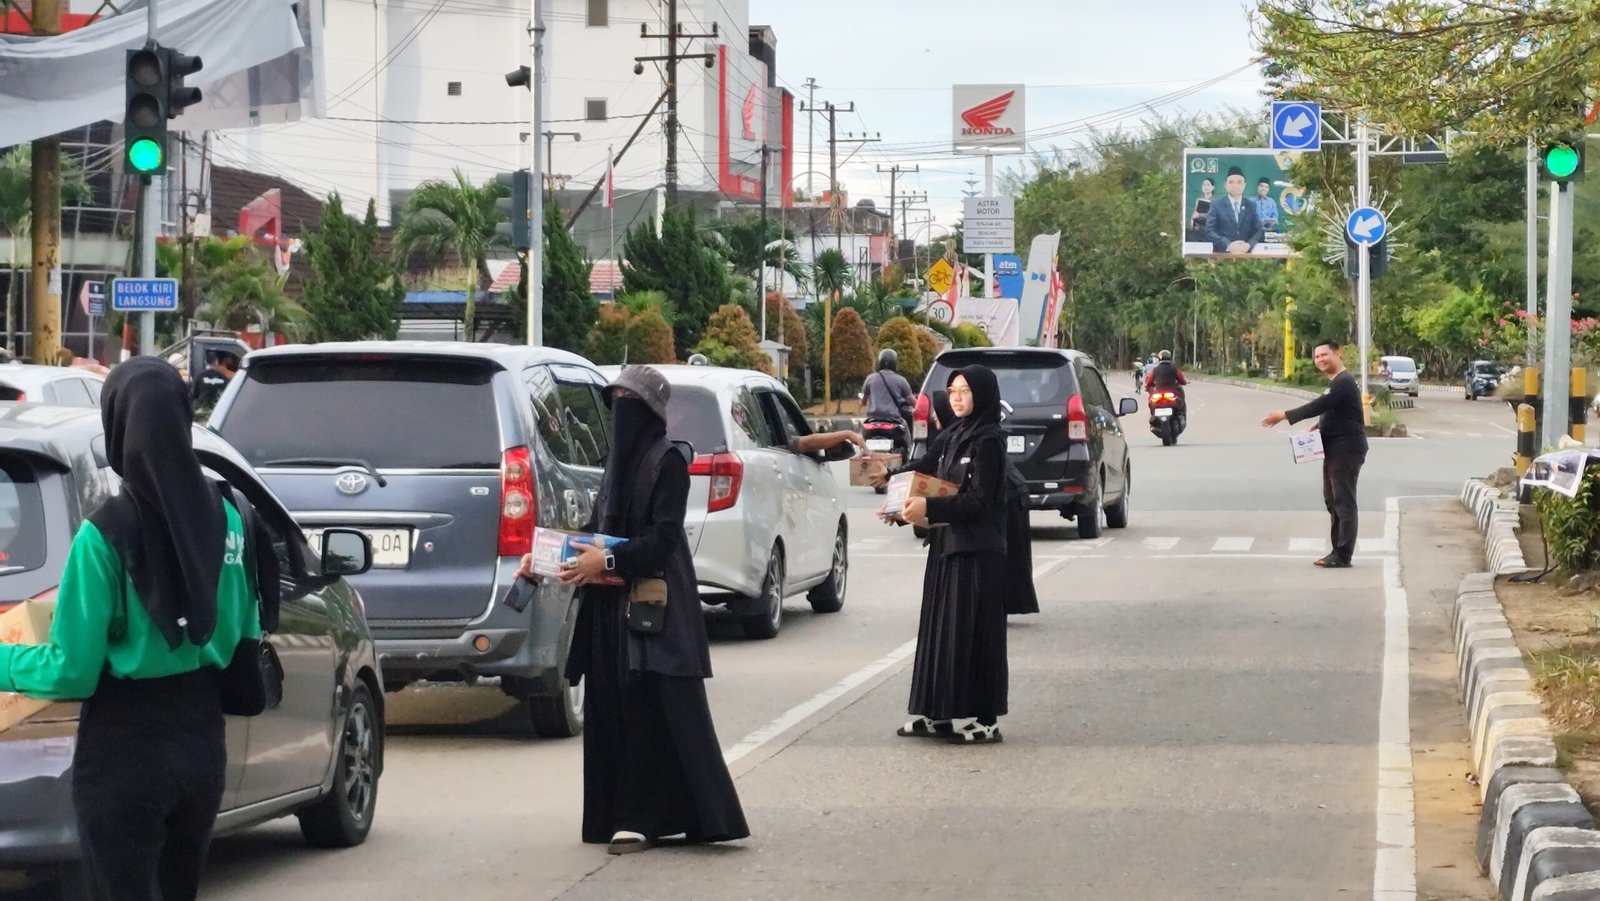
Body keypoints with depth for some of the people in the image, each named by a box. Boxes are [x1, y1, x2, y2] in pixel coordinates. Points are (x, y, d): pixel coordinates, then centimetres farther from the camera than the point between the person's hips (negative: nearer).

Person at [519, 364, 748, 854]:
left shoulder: (667, 461, -7)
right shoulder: (619, 460, 16)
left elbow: (663, 537, -15)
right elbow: (599, 527, 20)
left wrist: (608, 561, -23)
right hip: (612, 606, 8)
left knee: (659, 713, -8)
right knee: (612, 713, 4)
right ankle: (630, 818, 8)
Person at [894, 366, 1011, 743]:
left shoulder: (987, 441, -11)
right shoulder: (955, 436, 14)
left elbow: (979, 500, -17)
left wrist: (930, 507, -23)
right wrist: (909, 506, 2)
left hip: (977, 551, -8)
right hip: (947, 543, 8)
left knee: (971, 632, -6)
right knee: (941, 628, 9)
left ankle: (981, 720, -2)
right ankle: (939, 715, 13)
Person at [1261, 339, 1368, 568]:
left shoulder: (1344, 383, -17)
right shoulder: (1335, 383, 16)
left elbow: (1319, 405, -24)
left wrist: (1285, 416, -20)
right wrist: (1320, 425, 5)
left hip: (1347, 450, -11)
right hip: (1334, 450, 11)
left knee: (1344, 501, -9)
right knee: (1332, 500, 14)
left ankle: (1343, 555, -9)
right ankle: (1337, 551, 19)